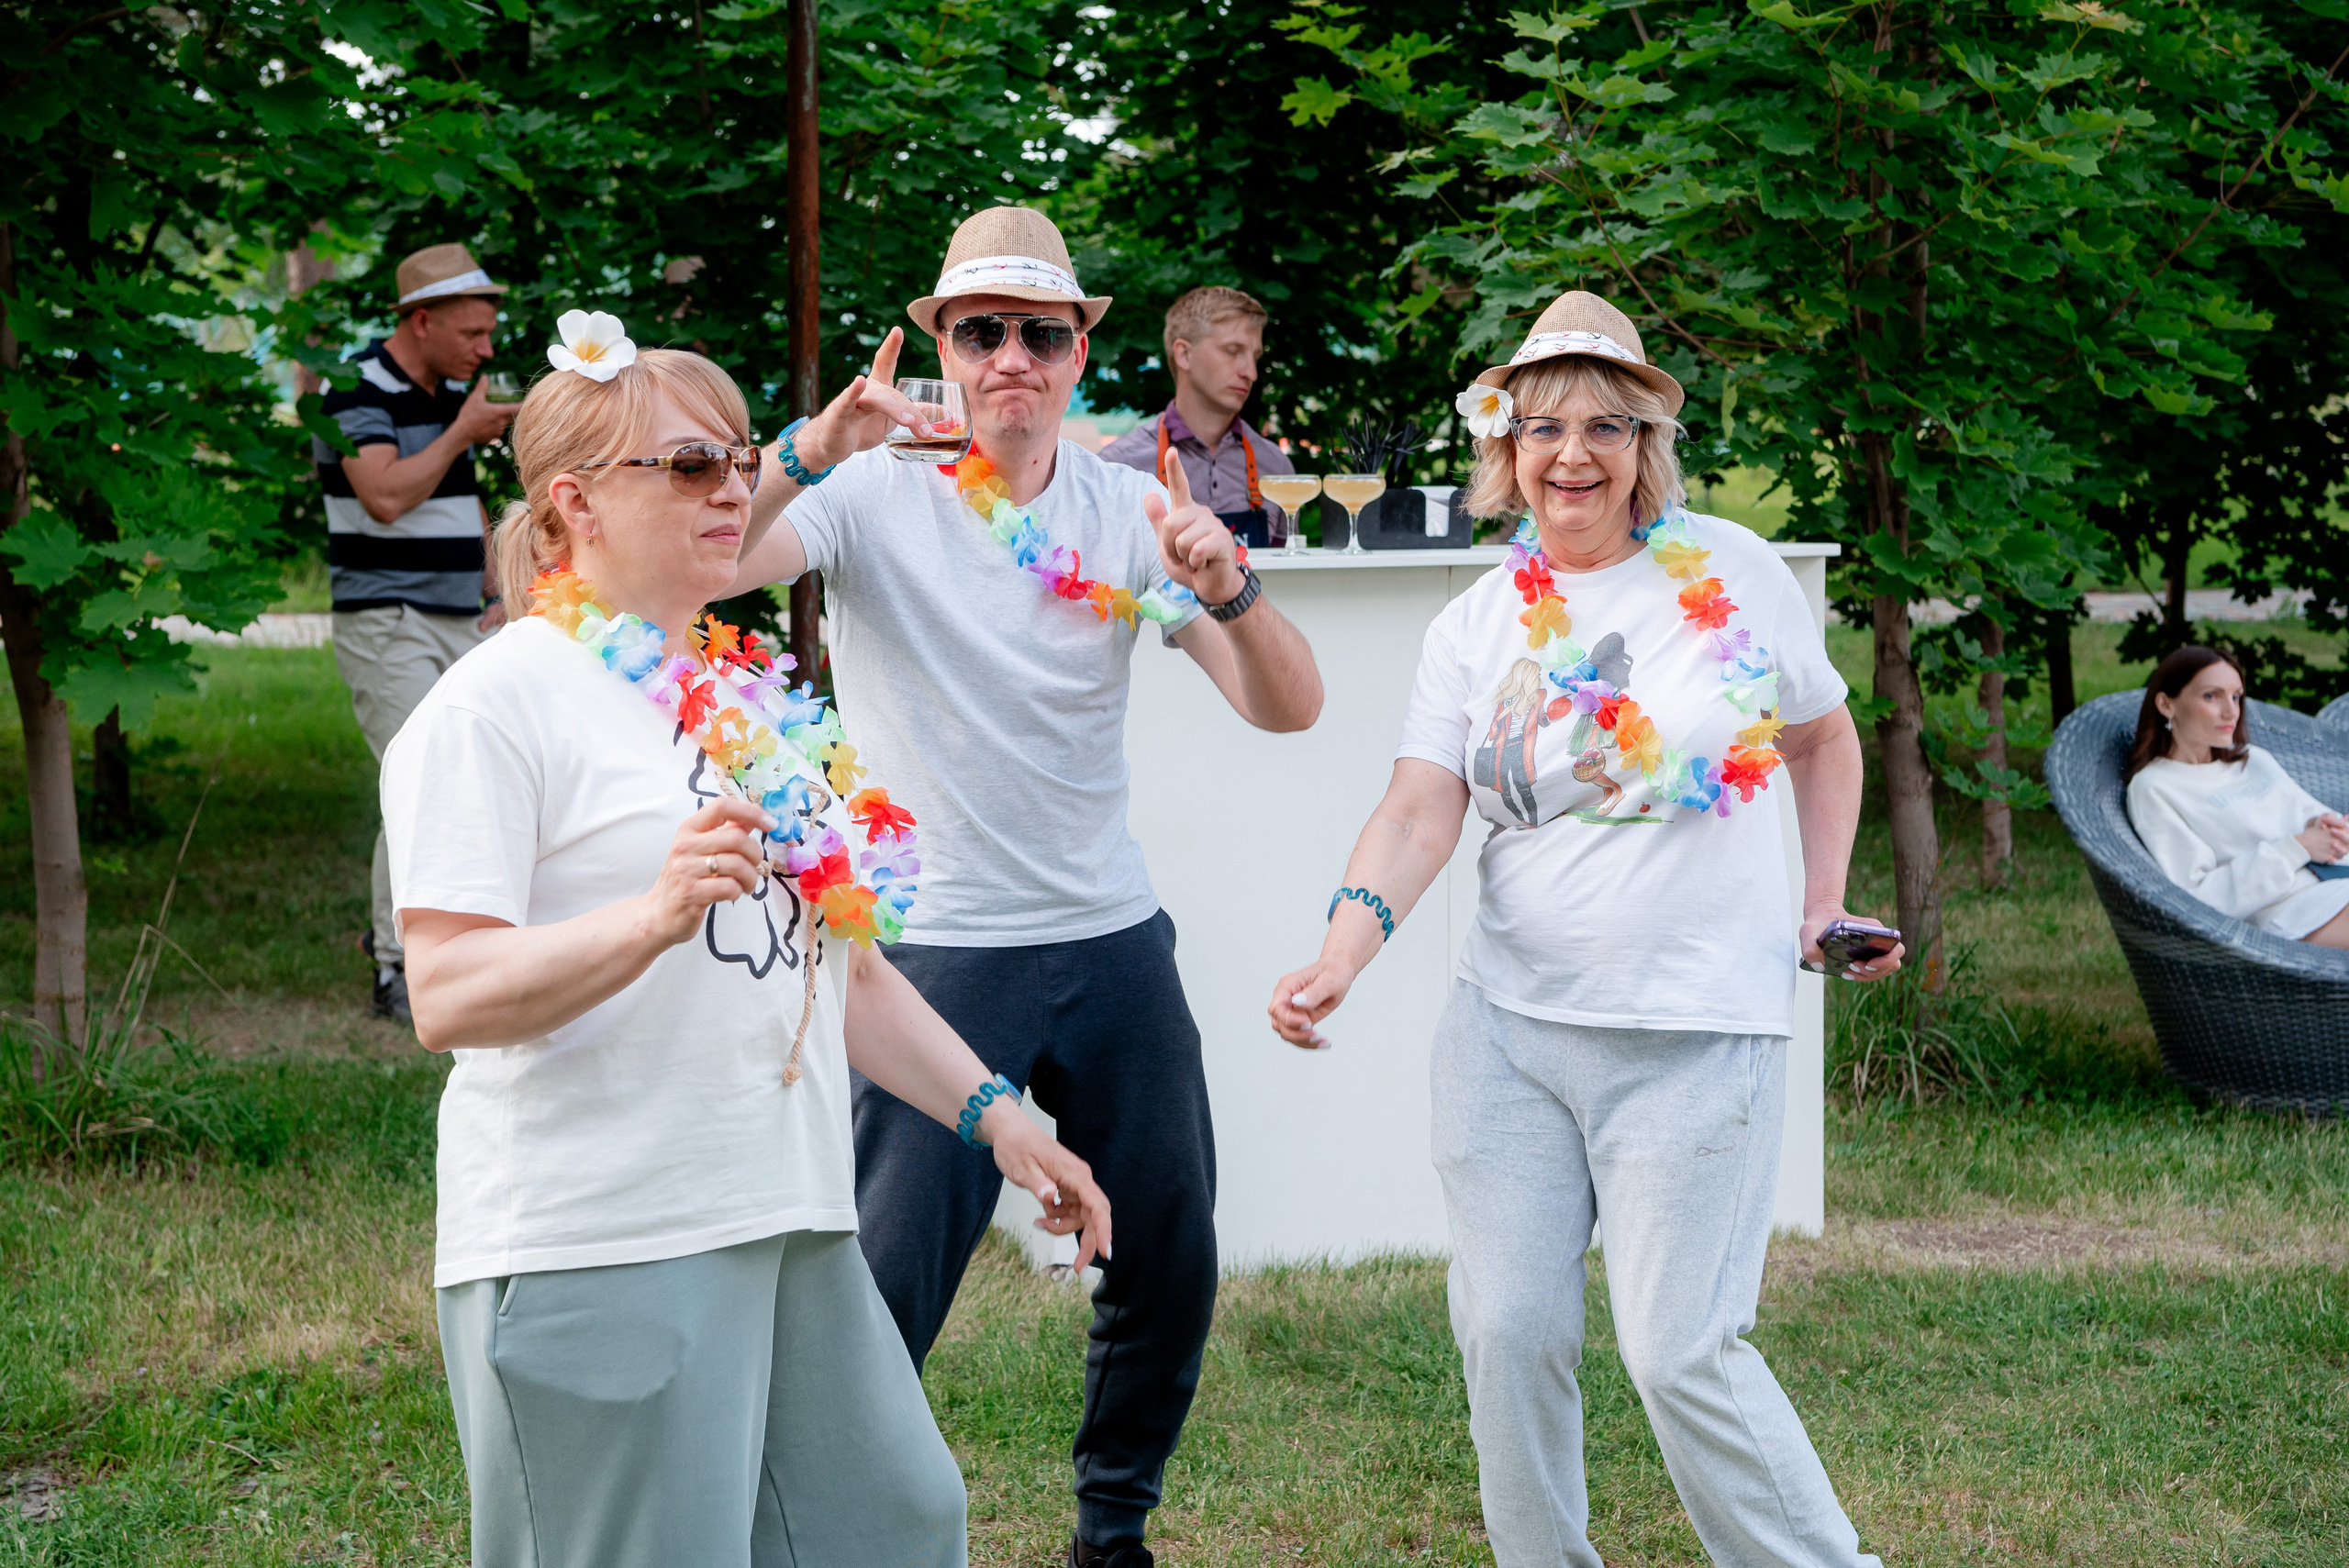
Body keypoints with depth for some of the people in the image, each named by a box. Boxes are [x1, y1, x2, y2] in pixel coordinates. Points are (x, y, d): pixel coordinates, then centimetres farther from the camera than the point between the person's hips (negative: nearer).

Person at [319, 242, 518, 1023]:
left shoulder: (453, 392, 15)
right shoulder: (358, 390, -11)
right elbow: (386, 494, -24)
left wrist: (494, 594, 17)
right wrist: (462, 432, -14)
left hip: (460, 624, 9)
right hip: (387, 624, -8)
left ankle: (401, 926, 20)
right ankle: (396, 969, -7)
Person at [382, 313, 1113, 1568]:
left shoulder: (752, 697, 17)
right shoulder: (497, 701, -8)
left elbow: (840, 967, 24)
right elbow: (446, 999, -16)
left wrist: (993, 1114, 17)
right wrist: (658, 915, -30)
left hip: (798, 1230, 8)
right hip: (599, 1254, -8)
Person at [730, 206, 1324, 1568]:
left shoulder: (1130, 511, 3)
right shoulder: (872, 496, -6)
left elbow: (1288, 707, -4)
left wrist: (1227, 588, -24)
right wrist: (813, 449, -37)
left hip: (1116, 946, 4)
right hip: (940, 952, -4)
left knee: (1172, 1273, 12)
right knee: (884, 1298, -9)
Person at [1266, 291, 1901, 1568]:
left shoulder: (1730, 571, 2)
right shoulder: (1475, 628, 6)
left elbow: (1823, 739, 16)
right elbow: (1421, 808, -5)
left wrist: (1822, 908, 10)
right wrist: (1344, 951, -21)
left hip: (1697, 1032, -3)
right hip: (1506, 1030, 3)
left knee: (1679, 1351, -7)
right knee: (1507, 1331, 1)